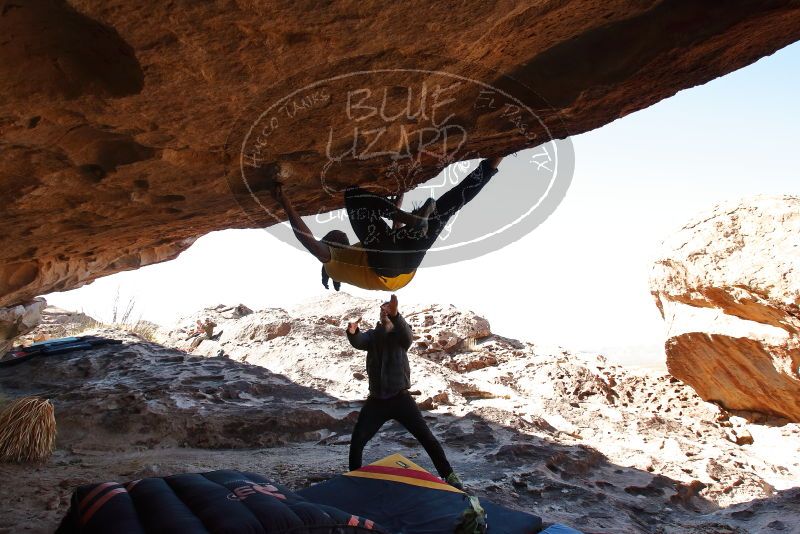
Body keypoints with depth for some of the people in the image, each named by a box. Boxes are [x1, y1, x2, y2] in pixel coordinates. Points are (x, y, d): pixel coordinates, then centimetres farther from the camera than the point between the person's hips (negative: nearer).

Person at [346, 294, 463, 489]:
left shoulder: (400, 333, -3)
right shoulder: (372, 335, 3)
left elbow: (407, 337, -29)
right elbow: (358, 342, -19)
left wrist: (395, 315, -50)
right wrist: (352, 332, -46)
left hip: (400, 398, -2)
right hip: (376, 400, 2)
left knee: (426, 437, -3)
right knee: (356, 442, -1)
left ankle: (448, 475, 9)